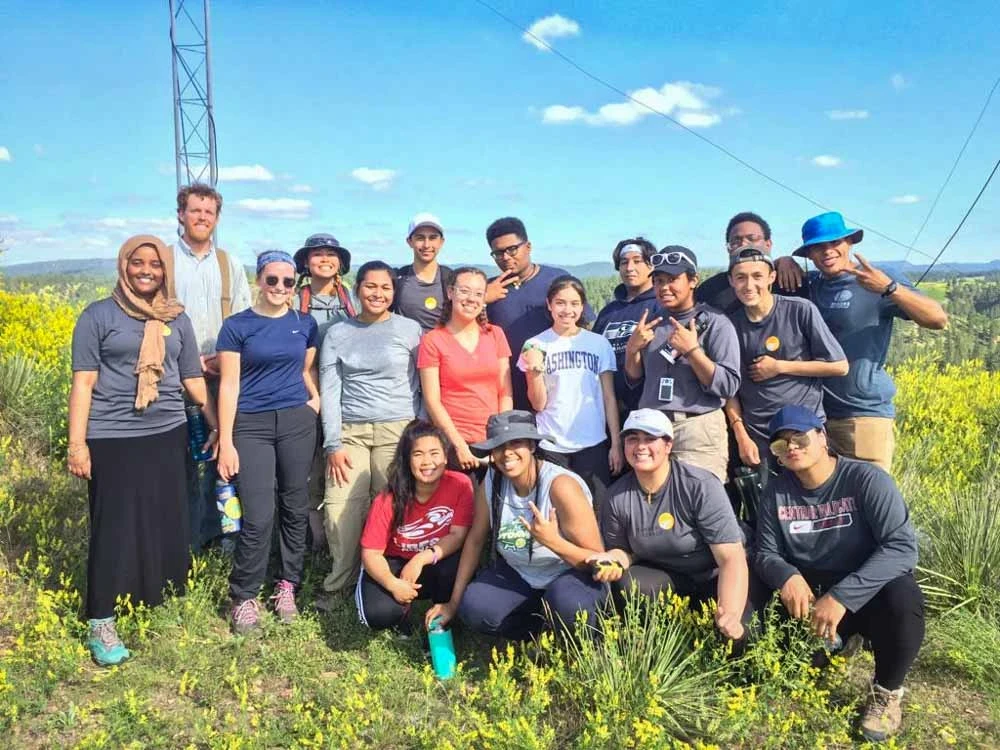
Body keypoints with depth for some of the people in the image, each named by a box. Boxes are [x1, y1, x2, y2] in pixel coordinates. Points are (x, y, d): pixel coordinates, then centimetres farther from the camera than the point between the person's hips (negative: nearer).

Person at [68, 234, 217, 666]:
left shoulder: (177, 319, 9)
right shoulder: (98, 316, -2)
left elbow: (193, 379, 14)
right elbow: (83, 383, -4)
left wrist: (218, 425, 12)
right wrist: (77, 442, -9)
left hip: (166, 435, 4)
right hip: (112, 439, -4)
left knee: (168, 523, 8)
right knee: (115, 527, -1)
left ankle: (168, 606, 25)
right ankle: (101, 623, 12)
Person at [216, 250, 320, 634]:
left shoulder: (305, 324, 7)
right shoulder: (236, 325, -3)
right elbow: (228, 385, -5)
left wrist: (316, 399, -2)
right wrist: (225, 442, -8)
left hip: (297, 422, 3)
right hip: (251, 426, -3)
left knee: (295, 508, 9)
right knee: (258, 516, -7)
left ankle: (287, 585, 27)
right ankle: (243, 596, 11)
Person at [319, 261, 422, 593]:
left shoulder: (410, 329, 5)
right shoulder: (338, 333, 9)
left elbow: (422, 386, 8)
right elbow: (329, 391, 4)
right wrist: (333, 444, -4)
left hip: (397, 431, -1)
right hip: (350, 431, 1)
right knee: (340, 509, -7)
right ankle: (340, 585, 9)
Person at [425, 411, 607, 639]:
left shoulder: (561, 486, -26)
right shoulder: (490, 484, -11)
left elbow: (598, 560, -23)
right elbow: (475, 539, 3)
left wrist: (553, 542, -42)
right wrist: (453, 603, 6)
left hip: (572, 575, -5)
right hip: (518, 575, 5)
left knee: (568, 603, -37)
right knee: (473, 608, -21)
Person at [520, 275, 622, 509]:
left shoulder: (599, 344, 3)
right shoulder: (535, 345, 0)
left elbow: (609, 398, 6)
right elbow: (538, 404, -1)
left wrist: (616, 443, 2)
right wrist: (535, 370, -16)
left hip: (593, 445, 1)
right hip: (550, 446, -1)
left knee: (595, 511, 1)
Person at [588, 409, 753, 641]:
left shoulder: (701, 486, -21)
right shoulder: (617, 496, -9)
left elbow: (732, 558, -25)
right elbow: (622, 548, 7)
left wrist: (731, 614, -40)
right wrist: (614, 560, -19)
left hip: (712, 578, -2)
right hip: (665, 578, 3)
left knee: (736, 632, -29)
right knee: (626, 585, -28)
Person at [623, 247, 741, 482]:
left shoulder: (715, 323, -2)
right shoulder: (652, 324, 14)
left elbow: (729, 386, -10)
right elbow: (635, 381, 19)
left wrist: (691, 350, -17)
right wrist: (632, 349, 1)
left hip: (698, 430, -5)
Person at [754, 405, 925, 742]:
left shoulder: (867, 479, -17)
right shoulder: (776, 492, -3)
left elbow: (902, 547, -26)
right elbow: (766, 554, 0)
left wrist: (842, 596, -36)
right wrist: (786, 575, -26)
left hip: (866, 595, -3)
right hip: (810, 595, 4)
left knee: (903, 597, -38)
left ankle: (887, 690, -8)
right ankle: (834, 641, 11)